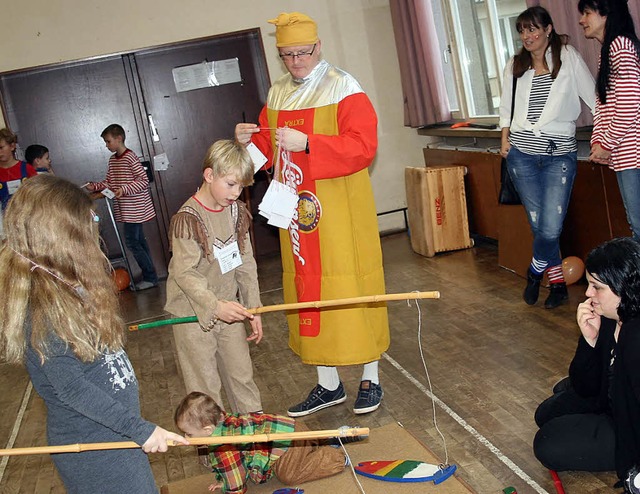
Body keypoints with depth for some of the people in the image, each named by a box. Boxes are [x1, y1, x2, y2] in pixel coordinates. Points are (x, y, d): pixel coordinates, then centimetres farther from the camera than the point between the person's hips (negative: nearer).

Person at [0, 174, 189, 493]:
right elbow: (72, 389, -25)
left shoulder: (67, 286, 0)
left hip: (114, 429, 9)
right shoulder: (41, 310, -28)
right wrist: (140, 430, -23)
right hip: (91, 446, -9)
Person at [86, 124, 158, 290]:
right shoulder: (112, 160, 12)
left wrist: (124, 189, -25)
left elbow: (144, 181, -18)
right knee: (139, 240, 12)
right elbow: (109, 182, 17)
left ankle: (150, 277, -1)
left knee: (131, 241, -9)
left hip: (134, 208, -9)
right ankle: (149, 276, 18)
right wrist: (95, 186, 2)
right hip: (125, 209, 9)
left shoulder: (130, 157, -15)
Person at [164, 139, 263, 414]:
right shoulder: (188, 219, -18)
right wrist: (215, 306, -33)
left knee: (242, 375, 17)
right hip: (193, 314, -6)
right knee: (204, 385, 5)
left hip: (230, 308, 6)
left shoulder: (236, 211, 3)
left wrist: (253, 308, 2)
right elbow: (185, 274, -22)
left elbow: (246, 264, 6)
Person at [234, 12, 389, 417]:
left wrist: (306, 143, -27)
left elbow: (363, 146, -19)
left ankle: (371, 379, 19)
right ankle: (329, 385, 24)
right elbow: (270, 149, 20)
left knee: (352, 290, 1)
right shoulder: (278, 95, 13)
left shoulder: (344, 88, -7)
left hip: (341, 213, -6)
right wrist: (251, 140, -2)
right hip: (299, 213, 6)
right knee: (307, 291, 10)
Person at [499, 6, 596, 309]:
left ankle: (535, 272, 17)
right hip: (521, 153, 3)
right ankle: (558, 284, 15)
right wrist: (505, 138, 9)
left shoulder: (568, 57, 4)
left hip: (560, 154, -3)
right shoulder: (515, 66, 14)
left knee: (551, 227, -11)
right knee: (539, 225, 0)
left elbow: (594, 98, 3)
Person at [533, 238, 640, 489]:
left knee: (548, 445, -8)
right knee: (546, 415, 20)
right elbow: (585, 387, -7)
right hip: (611, 400, 9)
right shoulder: (609, 319, -12)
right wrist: (590, 339, -22)